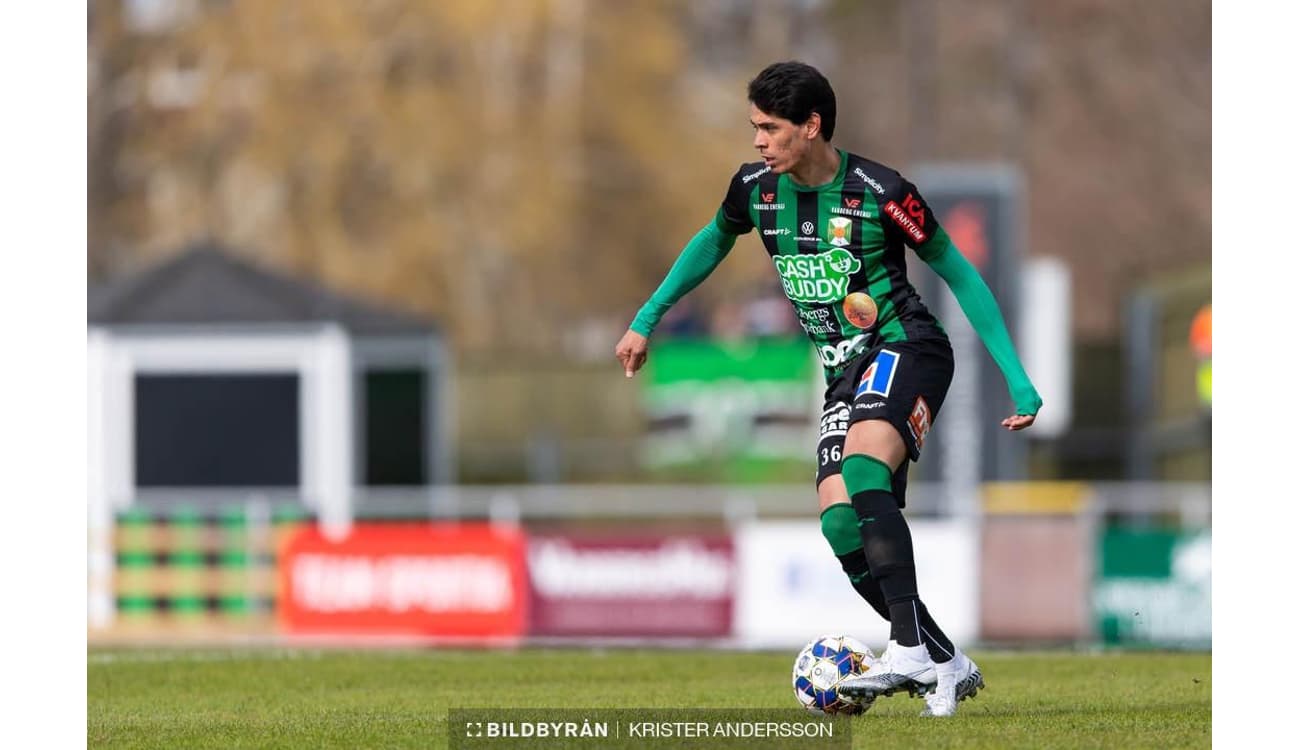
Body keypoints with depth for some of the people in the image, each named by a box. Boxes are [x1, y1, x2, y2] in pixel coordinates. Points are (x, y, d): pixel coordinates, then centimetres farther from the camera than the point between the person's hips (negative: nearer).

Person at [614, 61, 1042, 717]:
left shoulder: (880, 193, -16)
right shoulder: (756, 189, 0)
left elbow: (957, 274, -6)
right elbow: (713, 241, 23)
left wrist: (1018, 381, -6)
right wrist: (646, 320, 21)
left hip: (906, 349, -6)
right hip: (846, 373, 6)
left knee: (862, 474, -32)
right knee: (840, 524, -8)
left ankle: (909, 649, -36)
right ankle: (947, 665, 4)